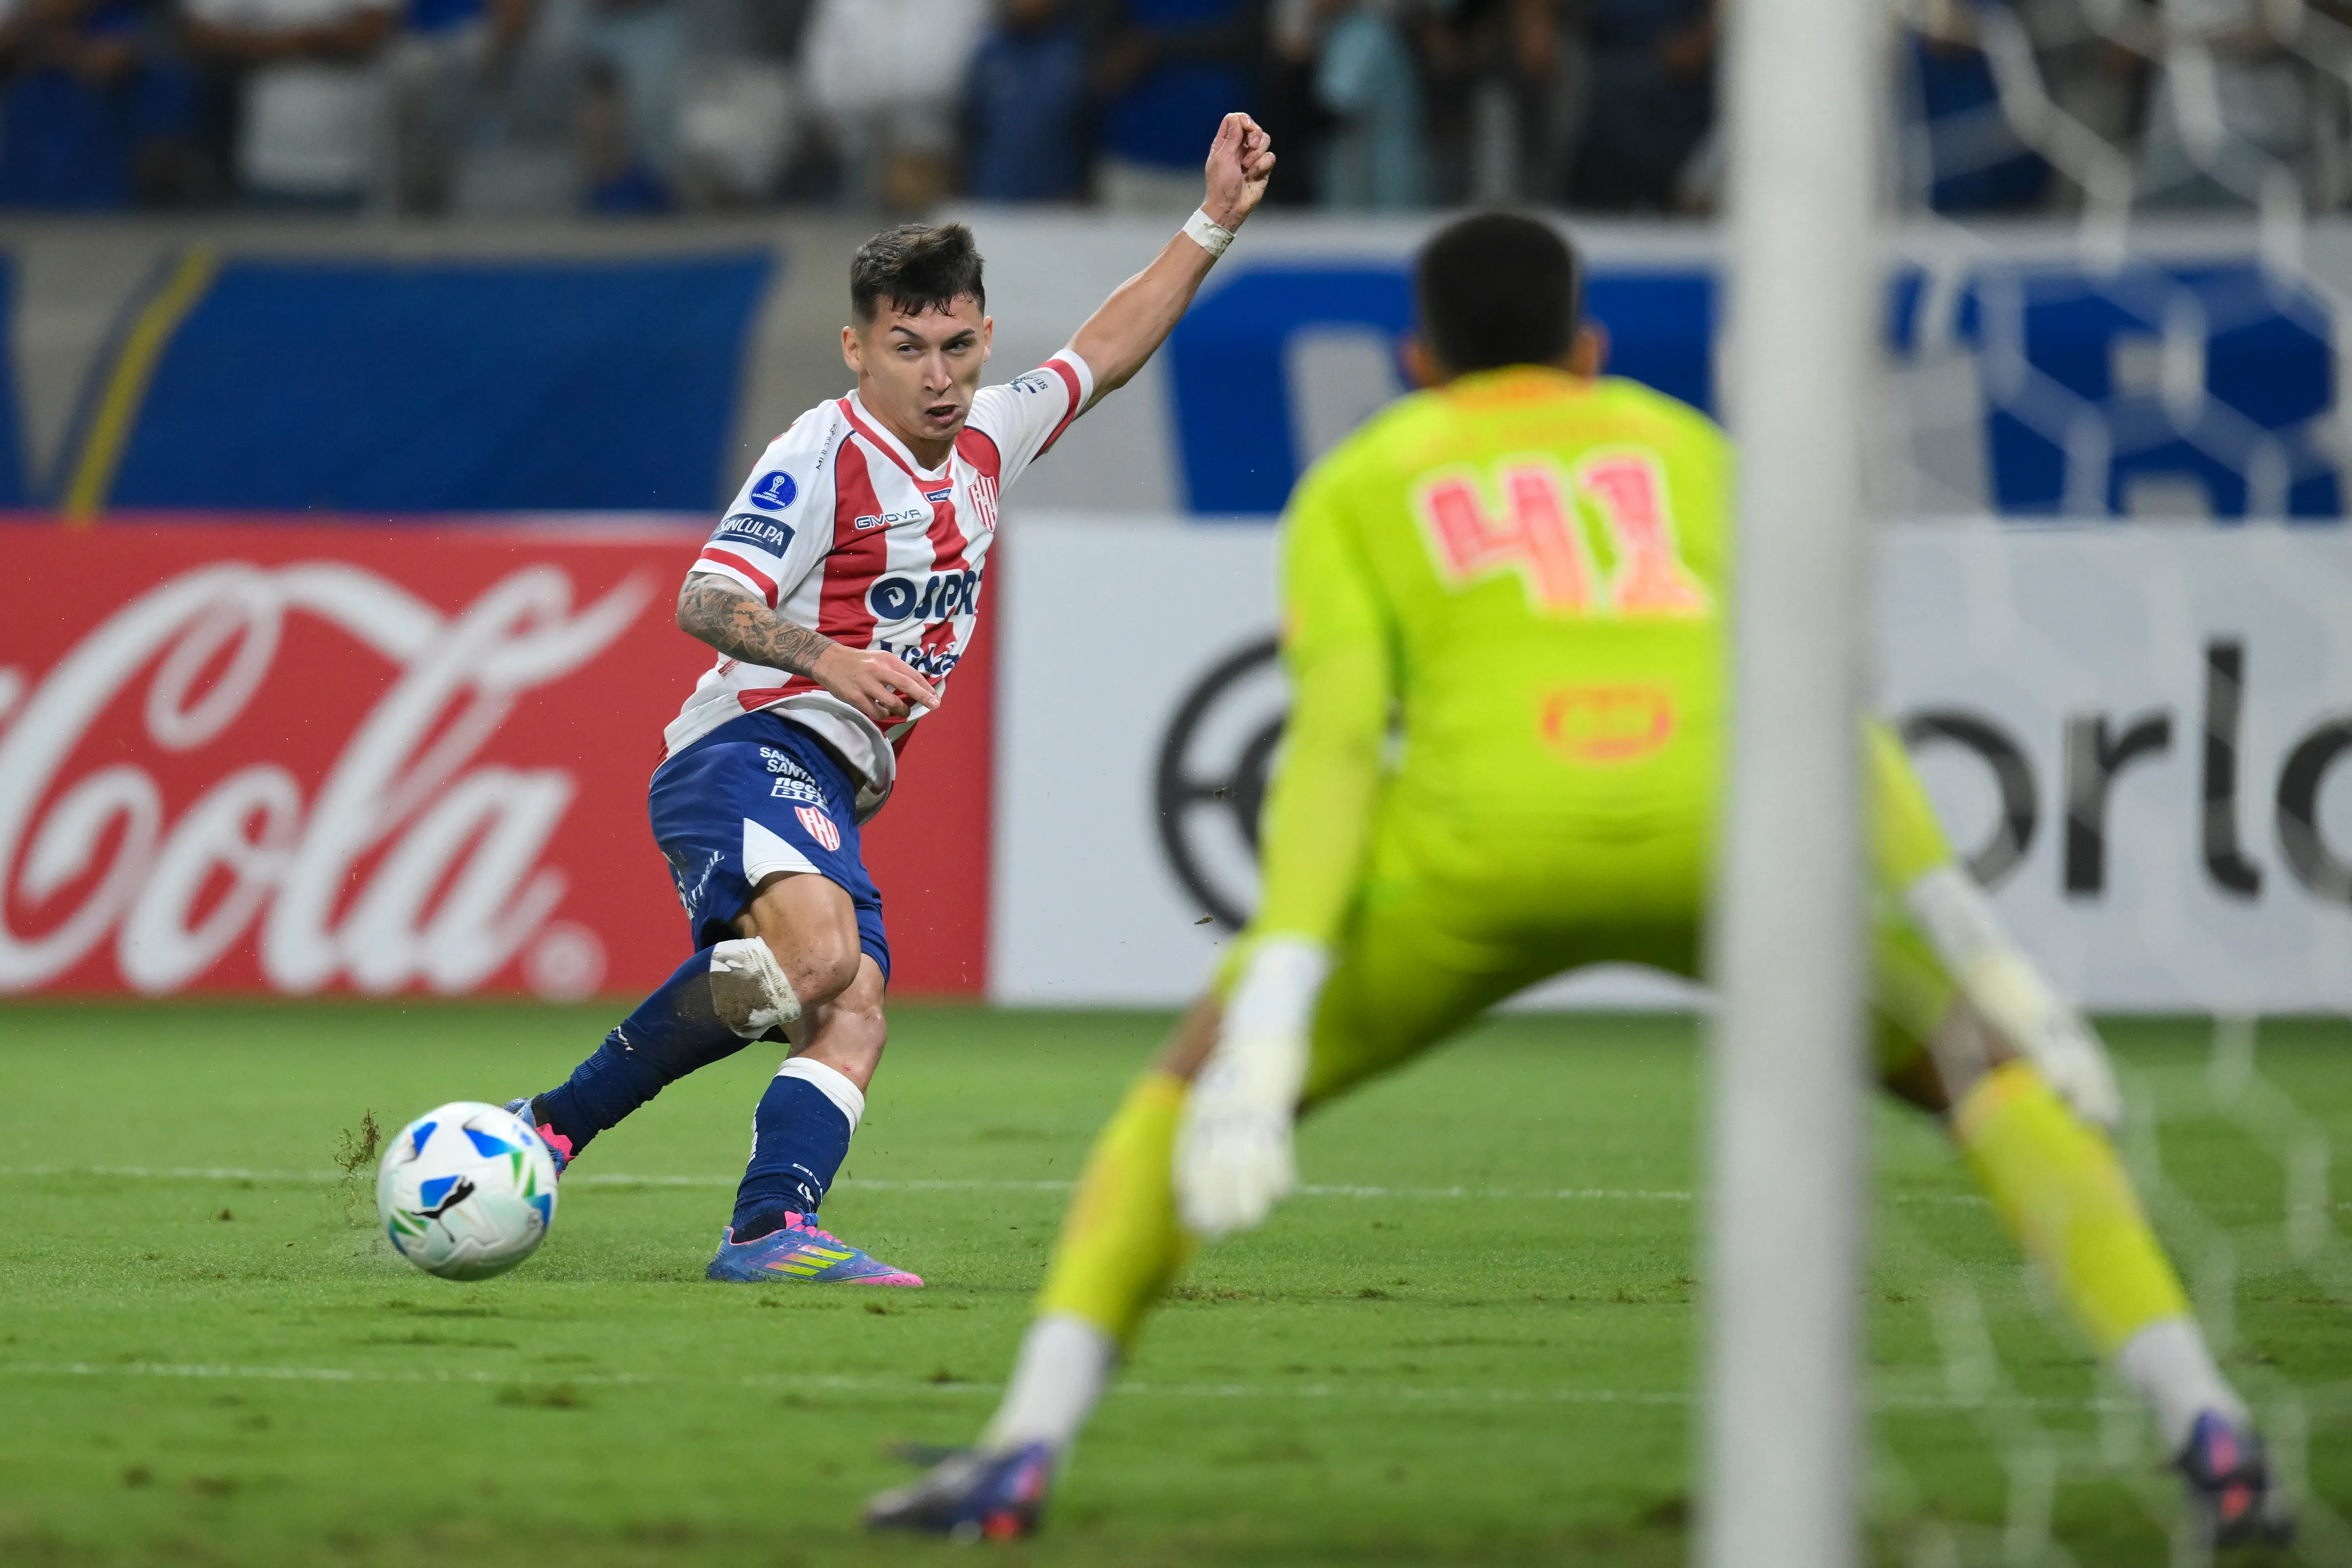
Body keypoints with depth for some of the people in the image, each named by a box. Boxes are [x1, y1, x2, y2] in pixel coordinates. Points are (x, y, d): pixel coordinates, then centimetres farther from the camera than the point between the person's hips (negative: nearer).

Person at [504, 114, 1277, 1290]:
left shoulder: (984, 444, 17)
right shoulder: (822, 454, -8)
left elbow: (1103, 354, 32)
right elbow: (705, 599, -15)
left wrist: (1215, 222, 27)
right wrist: (825, 658, -32)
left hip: (831, 794, 9)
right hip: (749, 751, -9)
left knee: (852, 1019, -10)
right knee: (819, 952, -33)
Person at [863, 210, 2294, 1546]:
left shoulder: (1356, 486, 26)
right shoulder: (1688, 446, 33)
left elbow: (1335, 744, 7)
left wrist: (1265, 1036, -2)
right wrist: (1989, 963, 14)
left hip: (1483, 834, -1)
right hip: (1718, 828, 1)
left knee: (1186, 1094, 21)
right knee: (1989, 1077, 23)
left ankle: (1024, 1453, 2)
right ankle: (2212, 1436, 2)